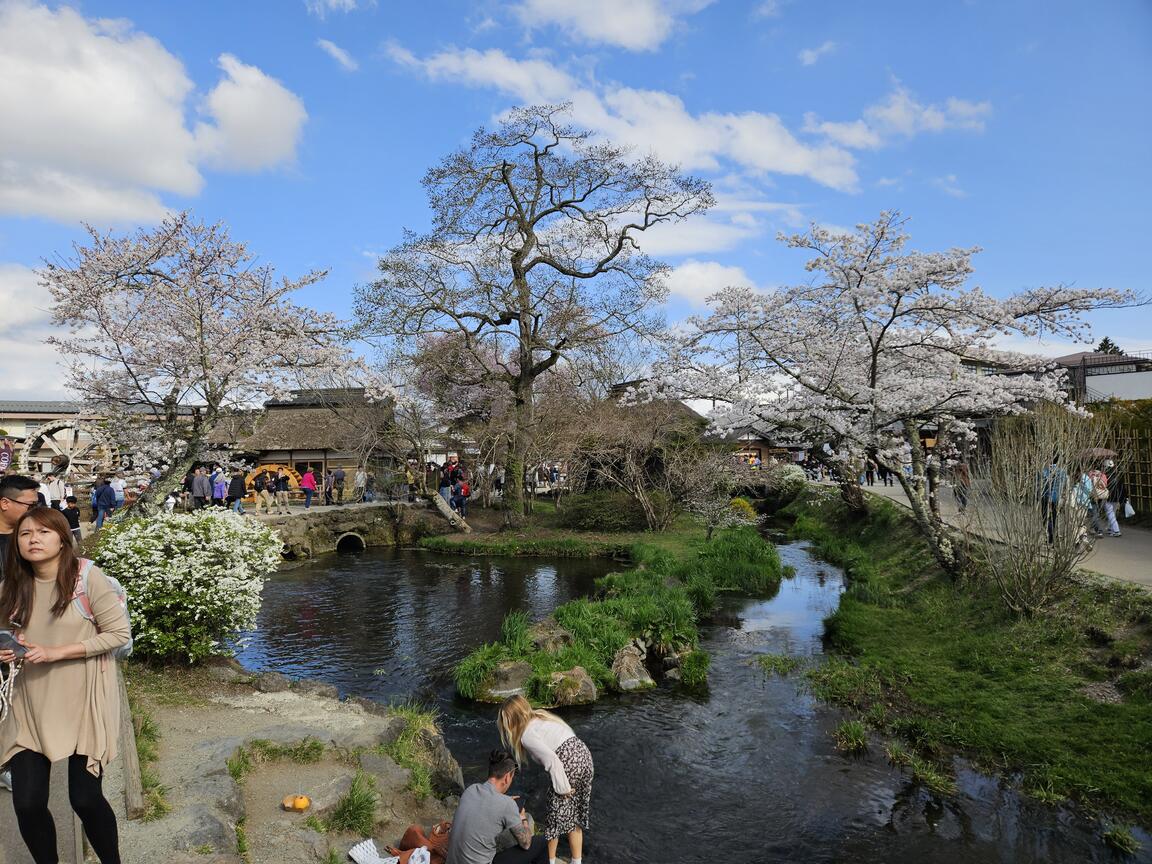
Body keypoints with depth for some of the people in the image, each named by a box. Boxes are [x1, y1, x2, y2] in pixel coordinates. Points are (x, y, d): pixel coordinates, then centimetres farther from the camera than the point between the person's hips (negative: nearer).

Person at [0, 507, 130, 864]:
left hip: (83, 702, -4)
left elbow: (119, 633, -12)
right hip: (31, 705, 4)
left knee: (85, 799, -3)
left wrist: (55, 653, -18)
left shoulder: (87, 576, -12)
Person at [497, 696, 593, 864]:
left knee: (556, 813, 14)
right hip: (583, 754, 8)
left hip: (570, 764, -8)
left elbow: (552, 760, -19)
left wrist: (563, 788, -10)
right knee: (575, 816, 21)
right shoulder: (540, 715, 16)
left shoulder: (527, 735, -8)